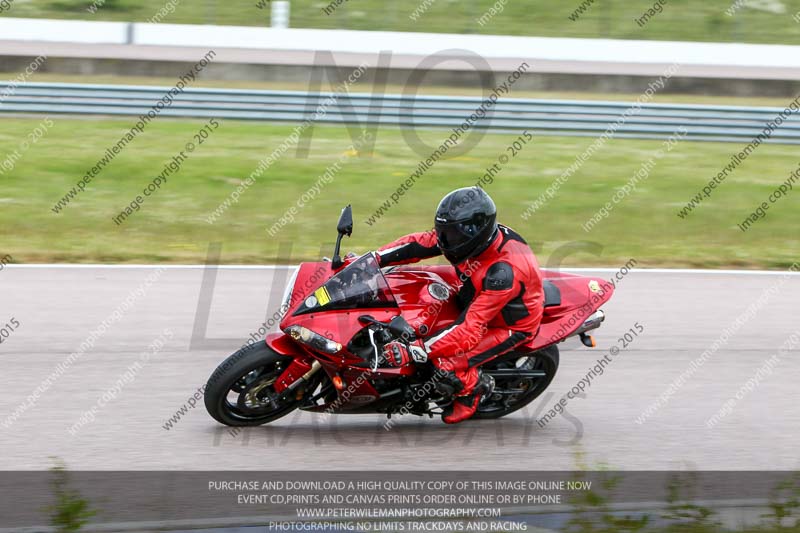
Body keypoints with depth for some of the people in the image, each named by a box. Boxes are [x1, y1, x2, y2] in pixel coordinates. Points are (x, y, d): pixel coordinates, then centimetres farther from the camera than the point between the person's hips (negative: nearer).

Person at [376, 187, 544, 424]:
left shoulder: (504, 271, -39)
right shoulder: (474, 236, -17)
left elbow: (473, 327, -40)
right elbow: (419, 244, -8)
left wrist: (421, 349, -44)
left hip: (511, 325, -8)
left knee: (445, 363, -24)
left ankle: (473, 387, 7)